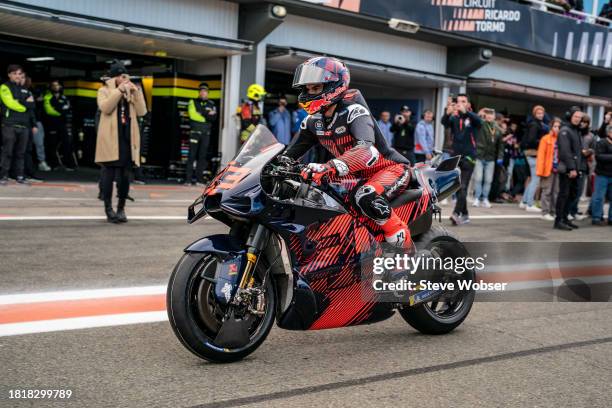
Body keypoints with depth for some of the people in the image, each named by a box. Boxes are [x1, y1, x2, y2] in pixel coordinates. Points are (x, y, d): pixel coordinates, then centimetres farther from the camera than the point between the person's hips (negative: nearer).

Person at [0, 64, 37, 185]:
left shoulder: (25, 90, 20)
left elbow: (31, 108, 20)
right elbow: (10, 103, -13)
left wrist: (34, 124, 13)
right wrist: (26, 103, -2)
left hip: (24, 126, 5)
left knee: (21, 153, 7)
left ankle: (19, 176, 12)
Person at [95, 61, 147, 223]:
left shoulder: (130, 93, 17)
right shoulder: (104, 91, 5)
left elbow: (141, 112, 6)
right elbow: (105, 108, -14)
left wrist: (136, 91, -2)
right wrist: (119, 90, -14)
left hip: (127, 138, 4)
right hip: (111, 138, -4)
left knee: (125, 175, 4)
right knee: (109, 174, -3)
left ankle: (121, 208, 12)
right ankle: (109, 209, 1)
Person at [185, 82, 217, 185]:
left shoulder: (211, 104, 13)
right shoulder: (193, 102, 7)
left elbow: (214, 117, 0)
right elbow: (192, 115, -7)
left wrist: (203, 113, -13)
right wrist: (207, 115, -7)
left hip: (206, 133, 3)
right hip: (195, 131, -2)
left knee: (203, 156, 2)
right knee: (192, 155, -6)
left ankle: (199, 179, 4)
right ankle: (188, 179, -7)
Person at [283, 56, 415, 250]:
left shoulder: (353, 111, -23)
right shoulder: (313, 121, 1)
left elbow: (368, 150, -42)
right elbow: (291, 152, 10)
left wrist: (331, 167, -57)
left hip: (392, 168, -8)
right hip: (358, 175, 8)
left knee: (366, 197, -38)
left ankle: (406, 250, -26)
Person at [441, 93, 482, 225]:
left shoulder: (472, 118, 1)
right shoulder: (454, 118, 8)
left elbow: (478, 121, -21)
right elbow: (444, 122, -13)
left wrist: (465, 112, -39)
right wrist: (448, 112, -36)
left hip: (469, 156, -4)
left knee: (463, 186, -14)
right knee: (457, 187, 9)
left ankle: (456, 213, -25)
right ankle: (464, 214, 20)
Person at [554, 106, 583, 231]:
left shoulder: (576, 131, 19)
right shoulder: (565, 131, -10)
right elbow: (565, 151, -17)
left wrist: (577, 167, 10)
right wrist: (571, 168, -21)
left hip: (574, 168, 9)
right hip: (566, 168, -9)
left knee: (572, 193, 11)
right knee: (564, 193, -7)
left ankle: (564, 217, 19)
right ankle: (558, 221, -5)